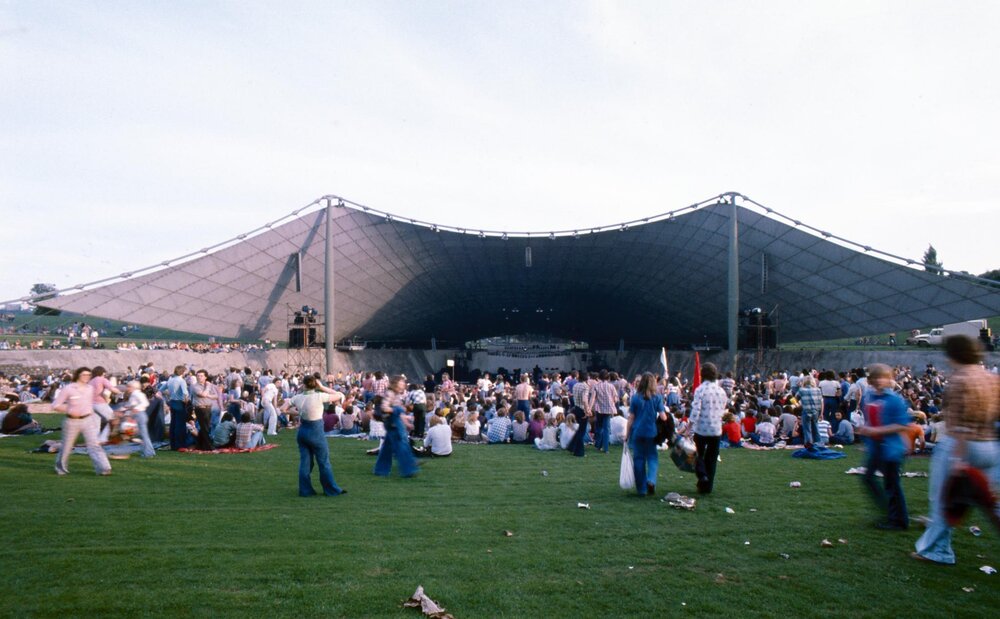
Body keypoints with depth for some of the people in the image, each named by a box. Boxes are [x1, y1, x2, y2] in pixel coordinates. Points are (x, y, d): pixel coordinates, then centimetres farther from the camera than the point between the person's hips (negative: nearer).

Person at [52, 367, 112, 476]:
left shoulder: (89, 389, 6)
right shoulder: (68, 389, -8)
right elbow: (55, 406, -7)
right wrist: (69, 411, -20)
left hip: (87, 420, 2)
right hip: (72, 421, -2)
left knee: (93, 444, -9)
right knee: (66, 446, 12)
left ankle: (103, 468, -19)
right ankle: (61, 468, 37)